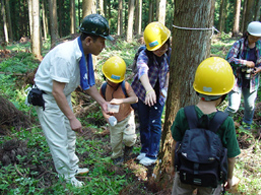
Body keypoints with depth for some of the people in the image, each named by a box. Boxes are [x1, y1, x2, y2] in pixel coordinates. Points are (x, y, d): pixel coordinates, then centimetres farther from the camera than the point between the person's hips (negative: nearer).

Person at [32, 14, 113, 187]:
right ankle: (67, 178, 21)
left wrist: (103, 102, -4)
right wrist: (72, 119, -29)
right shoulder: (65, 55, -34)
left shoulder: (85, 54, -7)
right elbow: (56, 91, -33)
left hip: (63, 95, 9)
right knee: (59, 141, 2)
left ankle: (73, 167, 39)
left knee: (70, 135, 20)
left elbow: (87, 83, 4)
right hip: (47, 98, -9)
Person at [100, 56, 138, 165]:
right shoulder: (103, 89, -11)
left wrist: (120, 100, -48)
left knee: (129, 138, -14)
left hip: (127, 117, -2)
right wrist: (106, 115, -18)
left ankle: (129, 146, 24)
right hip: (114, 122, 3)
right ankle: (117, 156, 43)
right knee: (115, 142, 12)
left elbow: (135, 99, -33)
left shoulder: (125, 86, -20)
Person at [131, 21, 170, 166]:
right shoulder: (144, 55, -26)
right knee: (144, 124, 13)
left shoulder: (168, 55, -12)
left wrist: (165, 88, 1)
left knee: (155, 125, 3)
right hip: (143, 93, -1)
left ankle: (152, 155, 16)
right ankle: (145, 149, 31)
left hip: (159, 94, 1)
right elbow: (142, 71, -47)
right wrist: (149, 89, -65)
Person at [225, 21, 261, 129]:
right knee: (233, 107, -8)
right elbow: (229, 60, -25)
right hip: (237, 80, -4)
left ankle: (247, 122, 46)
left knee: (250, 106, 15)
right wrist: (246, 63, -23)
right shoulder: (239, 44, -13)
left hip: (251, 81, 4)